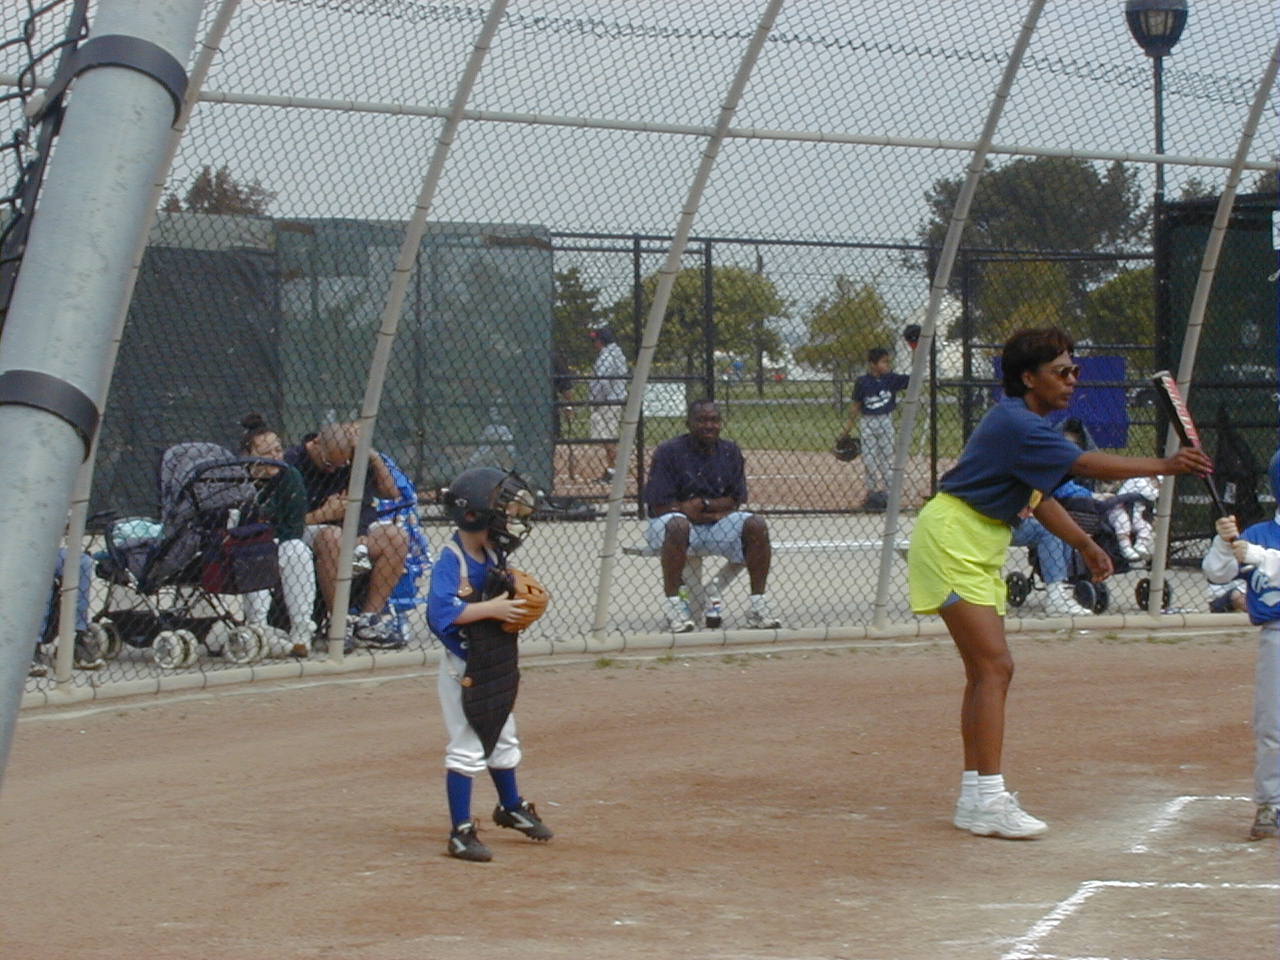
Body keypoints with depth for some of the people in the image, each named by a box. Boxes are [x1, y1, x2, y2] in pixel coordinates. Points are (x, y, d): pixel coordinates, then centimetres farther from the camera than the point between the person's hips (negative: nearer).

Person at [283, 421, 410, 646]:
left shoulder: (354, 460, 11)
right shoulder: (293, 462, -4)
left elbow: (391, 493, 13)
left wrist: (373, 457, 2)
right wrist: (323, 514, -16)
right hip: (311, 530, -5)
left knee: (397, 536, -23)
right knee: (333, 537, -41)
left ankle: (368, 618, -20)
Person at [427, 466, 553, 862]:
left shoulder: (493, 556, 5)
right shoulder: (451, 561, -22)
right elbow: (441, 611, -32)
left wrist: (517, 602, -4)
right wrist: (492, 609, -30)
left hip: (496, 668, 9)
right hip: (464, 669, -9)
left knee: (503, 740, 24)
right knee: (466, 750, -4)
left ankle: (511, 807, 44)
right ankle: (461, 833, 4)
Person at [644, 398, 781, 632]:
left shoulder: (730, 452, 4)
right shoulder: (668, 452, -10)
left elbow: (736, 501, 2)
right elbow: (659, 506, -16)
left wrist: (704, 504, -18)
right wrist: (715, 513, -14)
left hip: (716, 527, 4)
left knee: (756, 525, -19)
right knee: (677, 524, -38)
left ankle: (758, 604, -15)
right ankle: (672, 603, -33)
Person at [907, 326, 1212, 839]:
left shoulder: (1024, 423, 11)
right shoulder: (1015, 424, -22)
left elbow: (1037, 495, 20)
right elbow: (1087, 465, -31)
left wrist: (1085, 545, 14)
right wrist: (1166, 465, -34)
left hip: (978, 550, 11)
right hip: (950, 542, -11)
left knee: (985, 671, 11)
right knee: (995, 667, -16)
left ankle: (973, 798, 16)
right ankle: (990, 801, -18)